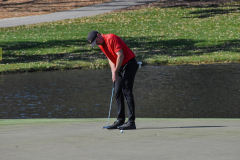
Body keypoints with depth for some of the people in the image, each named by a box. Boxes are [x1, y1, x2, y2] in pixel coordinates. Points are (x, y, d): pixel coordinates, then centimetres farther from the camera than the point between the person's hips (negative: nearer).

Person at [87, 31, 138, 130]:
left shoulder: (111, 39, -21)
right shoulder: (101, 45, 8)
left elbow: (120, 56, -24)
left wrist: (115, 72, -19)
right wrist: (113, 70, 0)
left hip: (129, 65, -9)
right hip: (120, 67, 9)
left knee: (126, 91, -14)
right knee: (118, 93, 7)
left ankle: (131, 122, -17)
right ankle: (120, 120, 11)